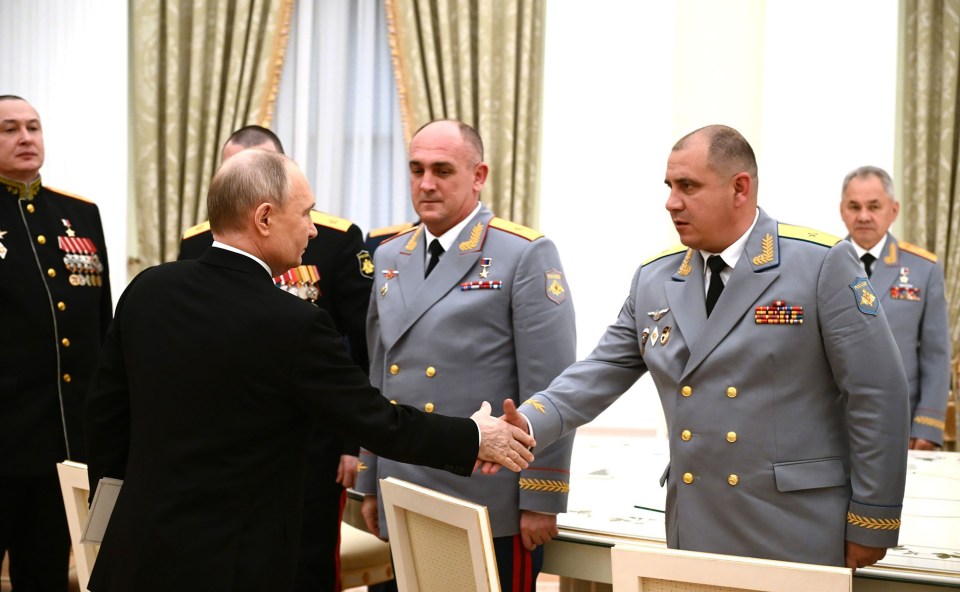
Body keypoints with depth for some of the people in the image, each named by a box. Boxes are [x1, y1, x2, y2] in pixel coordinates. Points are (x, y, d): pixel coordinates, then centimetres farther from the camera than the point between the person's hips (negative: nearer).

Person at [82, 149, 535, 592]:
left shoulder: (147, 289, -1)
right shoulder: (294, 324, -19)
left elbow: (103, 410, 7)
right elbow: (379, 422, -11)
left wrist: (111, 503, 20)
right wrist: (474, 438, 4)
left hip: (138, 548, 6)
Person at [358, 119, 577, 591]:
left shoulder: (526, 256, -6)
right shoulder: (390, 258, 13)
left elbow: (549, 388, -9)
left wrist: (541, 500, -12)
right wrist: (369, 485, 15)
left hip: (491, 511, -5)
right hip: (405, 509, 5)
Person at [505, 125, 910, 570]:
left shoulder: (822, 263, -7)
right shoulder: (654, 280, 8)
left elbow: (877, 394, -7)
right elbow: (601, 374, 7)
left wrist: (871, 524, -7)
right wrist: (530, 425, -12)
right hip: (696, 532, 4)